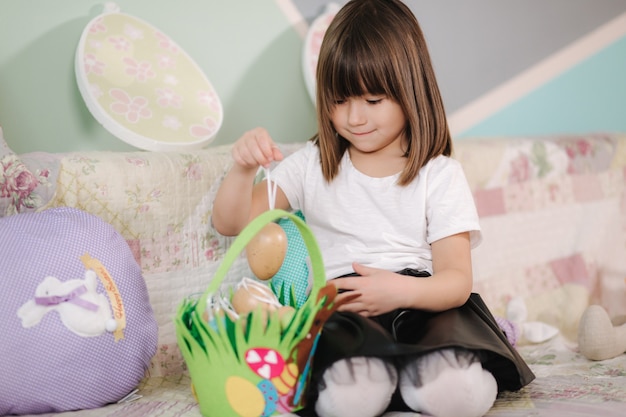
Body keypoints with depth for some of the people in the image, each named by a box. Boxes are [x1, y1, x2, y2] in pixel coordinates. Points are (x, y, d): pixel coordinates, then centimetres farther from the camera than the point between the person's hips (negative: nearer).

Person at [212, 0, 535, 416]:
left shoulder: (439, 175, 7)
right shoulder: (312, 166, 13)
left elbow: (458, 280, -2)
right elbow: (230, 223, 12)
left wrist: (402, 290, -25)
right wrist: (243, 168, -9)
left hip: (423, 305, 0)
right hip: (340, 309, 1)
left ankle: (410, 370, -4)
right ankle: (381, 370, -3)